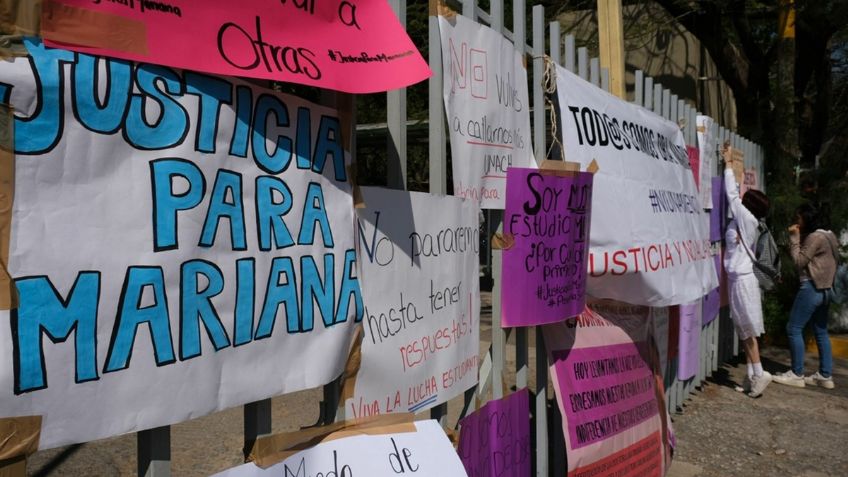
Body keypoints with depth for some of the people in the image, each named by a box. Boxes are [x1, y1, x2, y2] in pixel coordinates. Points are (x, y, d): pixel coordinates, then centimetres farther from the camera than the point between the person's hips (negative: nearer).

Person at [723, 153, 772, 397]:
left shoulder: (747, 219, -9)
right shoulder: (745, 221, 11)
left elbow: (732, 196, -2)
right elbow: (734, 196, 22)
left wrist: (728, 166, 8)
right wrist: (730, 169, 27)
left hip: (743, 279, -9)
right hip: (737, 279, 9)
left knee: (748, 330, -4)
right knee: (743, 331, 10)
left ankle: (759, 374, 2)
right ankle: (752, 375, 14)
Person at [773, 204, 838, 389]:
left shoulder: (815, 237, -14)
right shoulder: (826, 235, 17)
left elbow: (799, 261, -14)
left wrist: (794, 238, -10)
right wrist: (798, 238, 7)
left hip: (812, 288, -10)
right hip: (823, 289, 10)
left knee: (794, 329, -5)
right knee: (821, 332, 12)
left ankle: (797, 374, -1)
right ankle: (826, 375, 15)